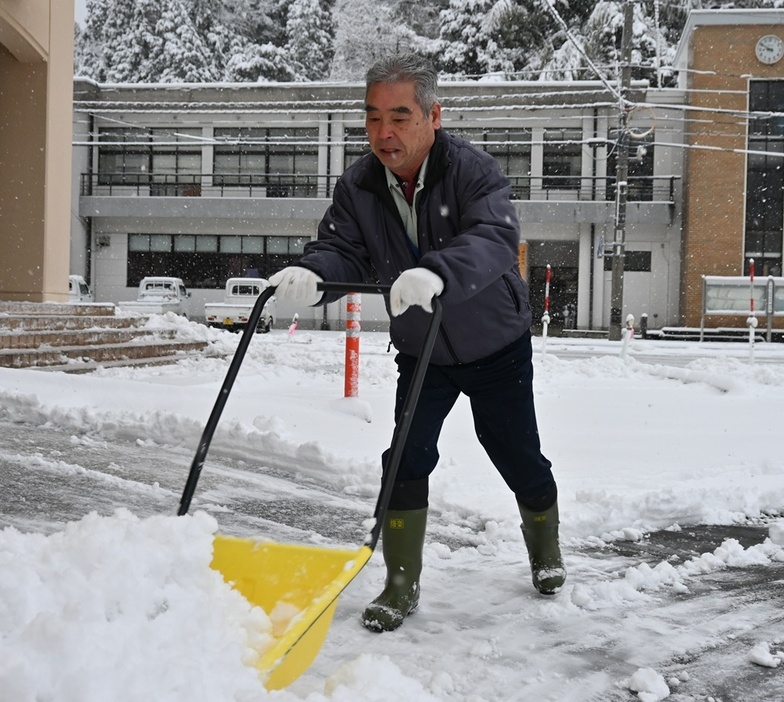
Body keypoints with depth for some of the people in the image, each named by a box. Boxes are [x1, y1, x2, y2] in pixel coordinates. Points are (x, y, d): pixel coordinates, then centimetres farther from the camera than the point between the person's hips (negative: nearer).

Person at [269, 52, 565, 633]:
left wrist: (436, 272, -64)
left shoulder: (474, 171, -27)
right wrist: (310, 274, -45)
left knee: (518, 456, 10)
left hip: (498, 347, -2)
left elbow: (495, 240, -43)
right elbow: (343, 251, -20)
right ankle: (402, 584, 6)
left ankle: (545, 549, 39)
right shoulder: (358, 187, -13)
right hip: (422, 353, 3)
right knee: (408, 458, -9)